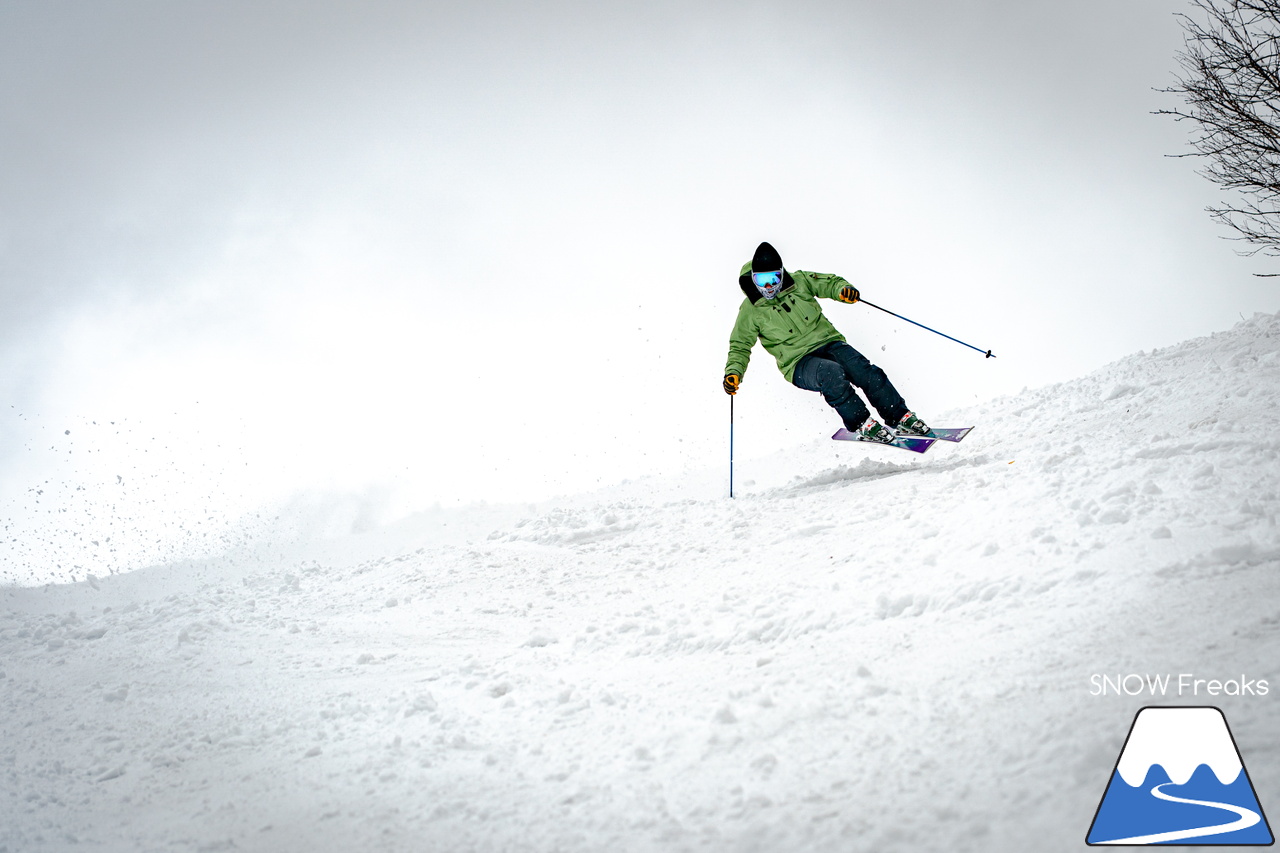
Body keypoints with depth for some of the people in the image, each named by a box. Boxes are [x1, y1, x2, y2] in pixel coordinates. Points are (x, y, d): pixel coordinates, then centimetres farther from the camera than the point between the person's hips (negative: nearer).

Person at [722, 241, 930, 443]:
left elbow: (830, 283, 12)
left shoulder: (799, 282, 4)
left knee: (863, 369, -25)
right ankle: (861, 425, -24)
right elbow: (740, 347, 4)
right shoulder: (750, 310, -1)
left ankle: (901, 417, -16)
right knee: (831, 372, -35)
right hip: (800, 363, -3)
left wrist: (843, 289, -12)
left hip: (829, 342, 3)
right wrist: (733, 373, -13)